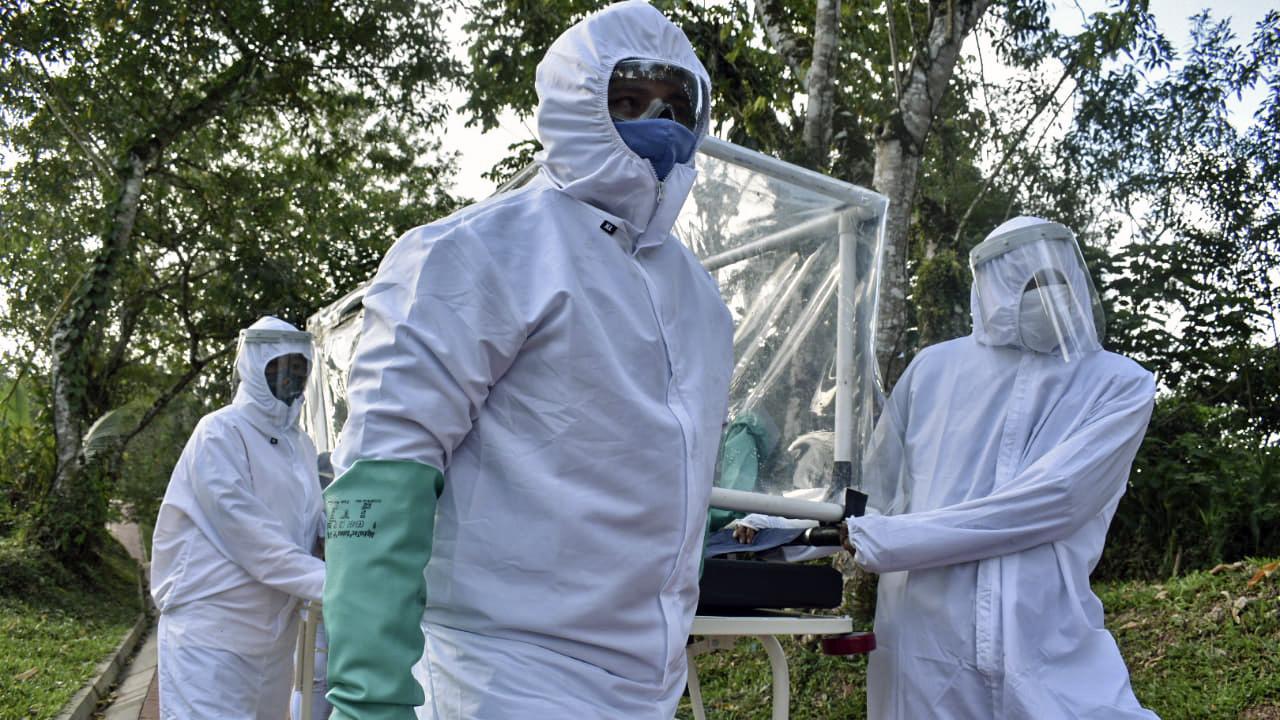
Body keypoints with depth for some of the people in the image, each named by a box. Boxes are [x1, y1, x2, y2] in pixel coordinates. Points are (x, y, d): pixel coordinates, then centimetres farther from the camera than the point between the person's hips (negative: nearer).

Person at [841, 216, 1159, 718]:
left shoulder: (1122, 386, 0)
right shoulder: (934, 369, 6)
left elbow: (1053, 498, -13)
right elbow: (877, 491, 16)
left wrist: (883, 541, -13)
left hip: (1054, 651, -1)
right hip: (923, 647, 1)